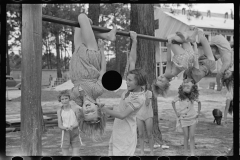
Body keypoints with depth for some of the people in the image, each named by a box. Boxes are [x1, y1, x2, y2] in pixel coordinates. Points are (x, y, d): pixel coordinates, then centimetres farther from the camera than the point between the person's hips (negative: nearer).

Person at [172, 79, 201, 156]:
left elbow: (199, 102, 12)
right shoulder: (180, 96, -11)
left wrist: (198, 112, 6)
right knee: (186, 136, 2)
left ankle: (192, 154, -1)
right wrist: (176, 112, 3)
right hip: (183, 119, 0)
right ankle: (185, 152, 17)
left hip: (193, 118, 1)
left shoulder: (193, 96, -9)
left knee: (192, 136, -3)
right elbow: (173, 102, 7)